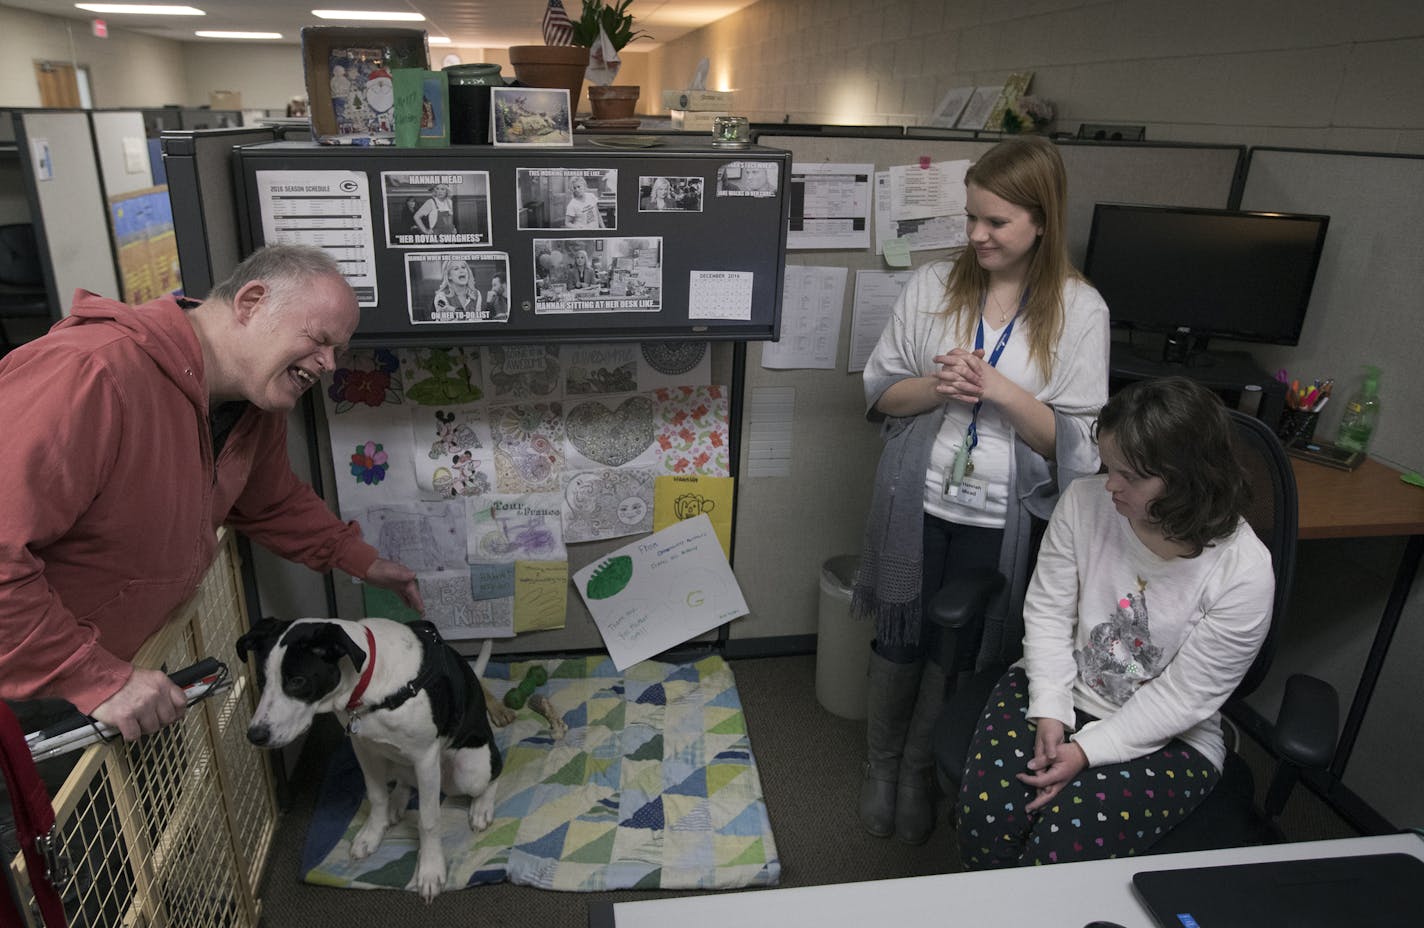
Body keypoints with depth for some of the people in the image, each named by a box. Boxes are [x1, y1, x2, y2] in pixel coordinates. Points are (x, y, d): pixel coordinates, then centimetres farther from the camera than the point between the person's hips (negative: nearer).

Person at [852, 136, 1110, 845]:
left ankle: (918, 772, 38)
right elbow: (878, 392, 2)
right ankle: (880, 766, 38)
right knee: (899, 639, 12)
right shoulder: (932, 286, -1)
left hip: (1000, 519, -1)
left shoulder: (1080, 310, -5)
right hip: (918, 501, 1)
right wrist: (935, 387, -18)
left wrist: (1000, 391, -22)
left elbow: (1075, 440, -7)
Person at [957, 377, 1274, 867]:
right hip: (1057, 694, 3)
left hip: (1164, 738, -2)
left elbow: (1180, 697, -15)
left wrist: (1087, 750, -19)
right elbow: (1048, 612, -6)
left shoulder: (1244, 573, -19)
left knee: (1061, 848, -24)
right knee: (987, 817, -19)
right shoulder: (1085, 501, -12)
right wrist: (1050, 715, -15)